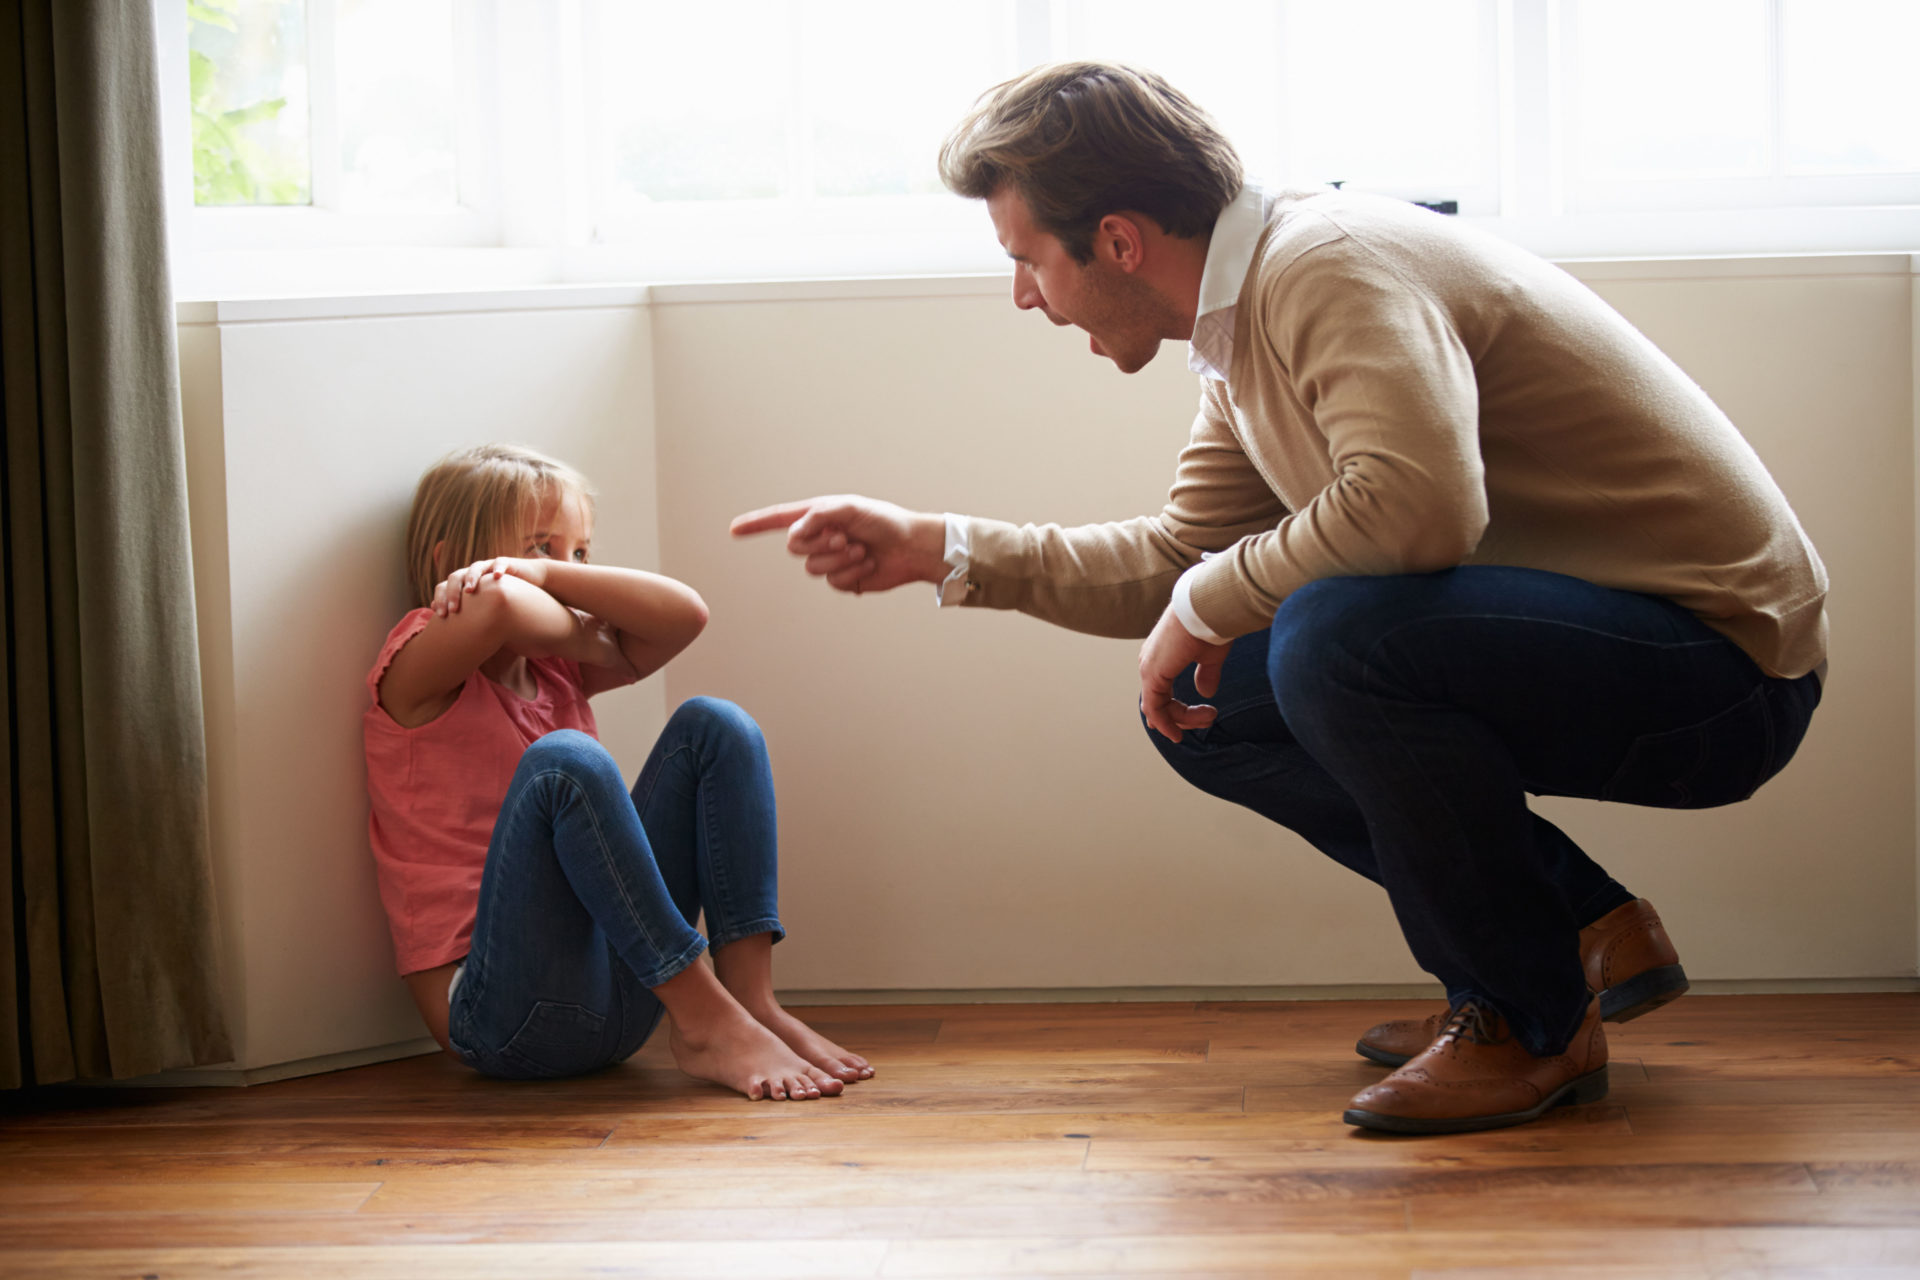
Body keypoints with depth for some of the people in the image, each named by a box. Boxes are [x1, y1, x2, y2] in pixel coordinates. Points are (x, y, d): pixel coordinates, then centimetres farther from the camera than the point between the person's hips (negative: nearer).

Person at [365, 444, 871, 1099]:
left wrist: (546, 574, -6)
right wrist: (579, 626, -4)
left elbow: (684, 614, 2)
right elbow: (499, 605, -25)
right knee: (564, 760, -30)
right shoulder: (418, 666, -1)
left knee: (713, 725, -3)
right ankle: (707, 1023, -27)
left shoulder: (559, 669, 18)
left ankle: (754, 1000, -16)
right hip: (492, 1010, -7)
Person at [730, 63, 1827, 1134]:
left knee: (1336, 636, -32)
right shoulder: (1252, 326, 9)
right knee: (1200, 704, 9)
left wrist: (1211, 602, -20)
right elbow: (1180, 559, 18)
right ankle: (1585, 929, 10)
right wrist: (937, 548, 14)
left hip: (1723, 658, -10)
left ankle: (1535, 1021, -10)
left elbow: (1417, 501, -37)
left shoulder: (1334, 266, -21)